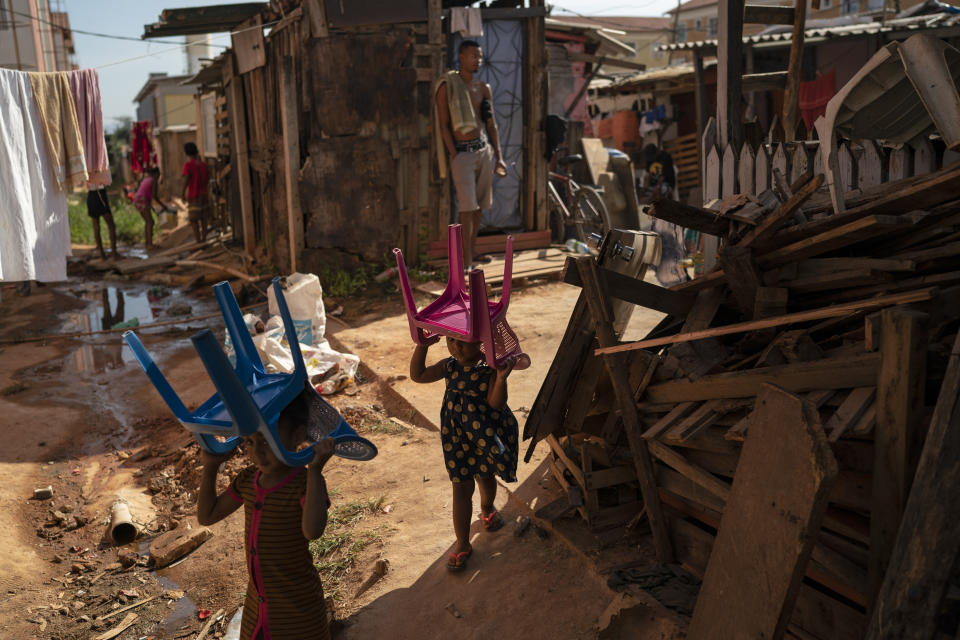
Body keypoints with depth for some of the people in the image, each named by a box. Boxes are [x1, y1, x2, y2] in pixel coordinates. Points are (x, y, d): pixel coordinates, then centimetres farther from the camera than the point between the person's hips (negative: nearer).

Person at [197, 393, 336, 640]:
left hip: (299, 605, -6)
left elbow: (312, 530, -42)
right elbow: (207, 516, 7)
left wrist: (315, 470, -47)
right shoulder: (248, 480, -3)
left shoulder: (306, 483, -24)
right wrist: (210, 467, -4)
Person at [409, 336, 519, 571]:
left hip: (487, 432, -2)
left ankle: (487, 508, 58)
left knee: (486, 477, 25)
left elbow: (495, 403, -25)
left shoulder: (490, 368, -19)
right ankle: (462, 543, 15)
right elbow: (418, 375, -5)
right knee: (461, 489, 5)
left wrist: (501, 378, -41)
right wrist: (422, 345, -14)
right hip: (457, 437, 2)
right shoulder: (450, 366, -7)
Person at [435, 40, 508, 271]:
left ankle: (470, 253, 18)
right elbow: (444, 125, -5)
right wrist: (455, 155, -12)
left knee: (478, 207, 8)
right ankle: (467, 262, -7)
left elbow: (492, 125, 15)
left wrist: (498, 156, 10)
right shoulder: (447, 87, -3)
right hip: (462, 152, -5)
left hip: (484, 150, 5)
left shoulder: (484, 88, 12)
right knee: (467, 207, -10)